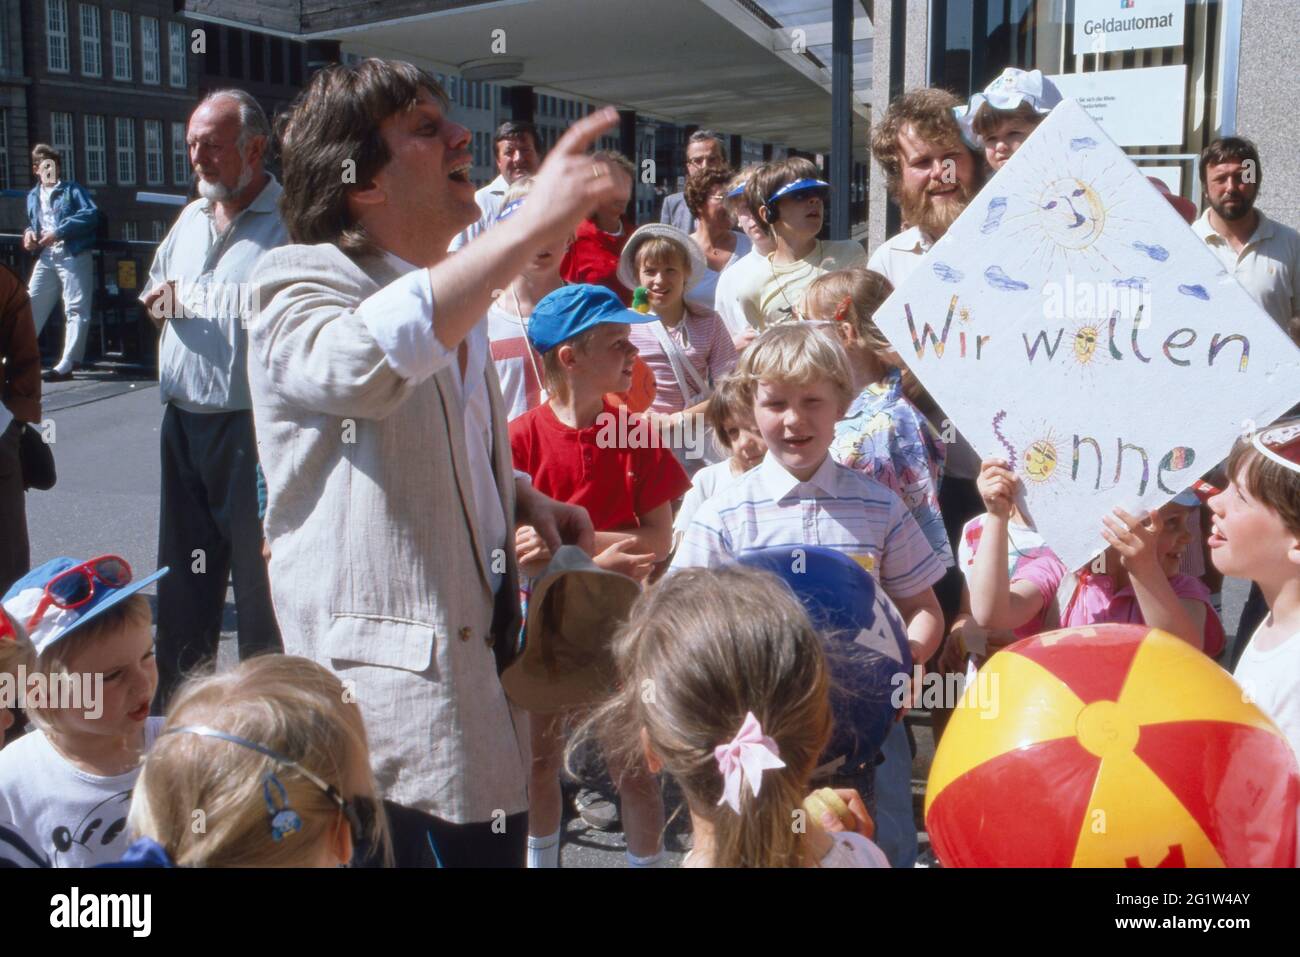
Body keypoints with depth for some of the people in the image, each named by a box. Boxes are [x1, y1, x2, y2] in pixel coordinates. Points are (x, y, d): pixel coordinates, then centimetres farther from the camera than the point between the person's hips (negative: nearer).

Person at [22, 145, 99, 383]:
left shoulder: (72, 189, 4)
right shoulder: (33, 196, 20)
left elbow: (91, 214, -11)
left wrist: (59, 232, -17)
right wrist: (29, 233, 7)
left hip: (73, 255, -5)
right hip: (46, 258, 5)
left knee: (76, 309, -6)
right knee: (31, 306, 3)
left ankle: (66, 365, -6)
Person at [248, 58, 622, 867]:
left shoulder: (458, 300, 14)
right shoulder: (301, 291, -12)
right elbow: (369, 358, -38)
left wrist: (523, 497, 7)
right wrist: (532, 226, -42)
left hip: (483, 662, 8)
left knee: (495, 848, 16)